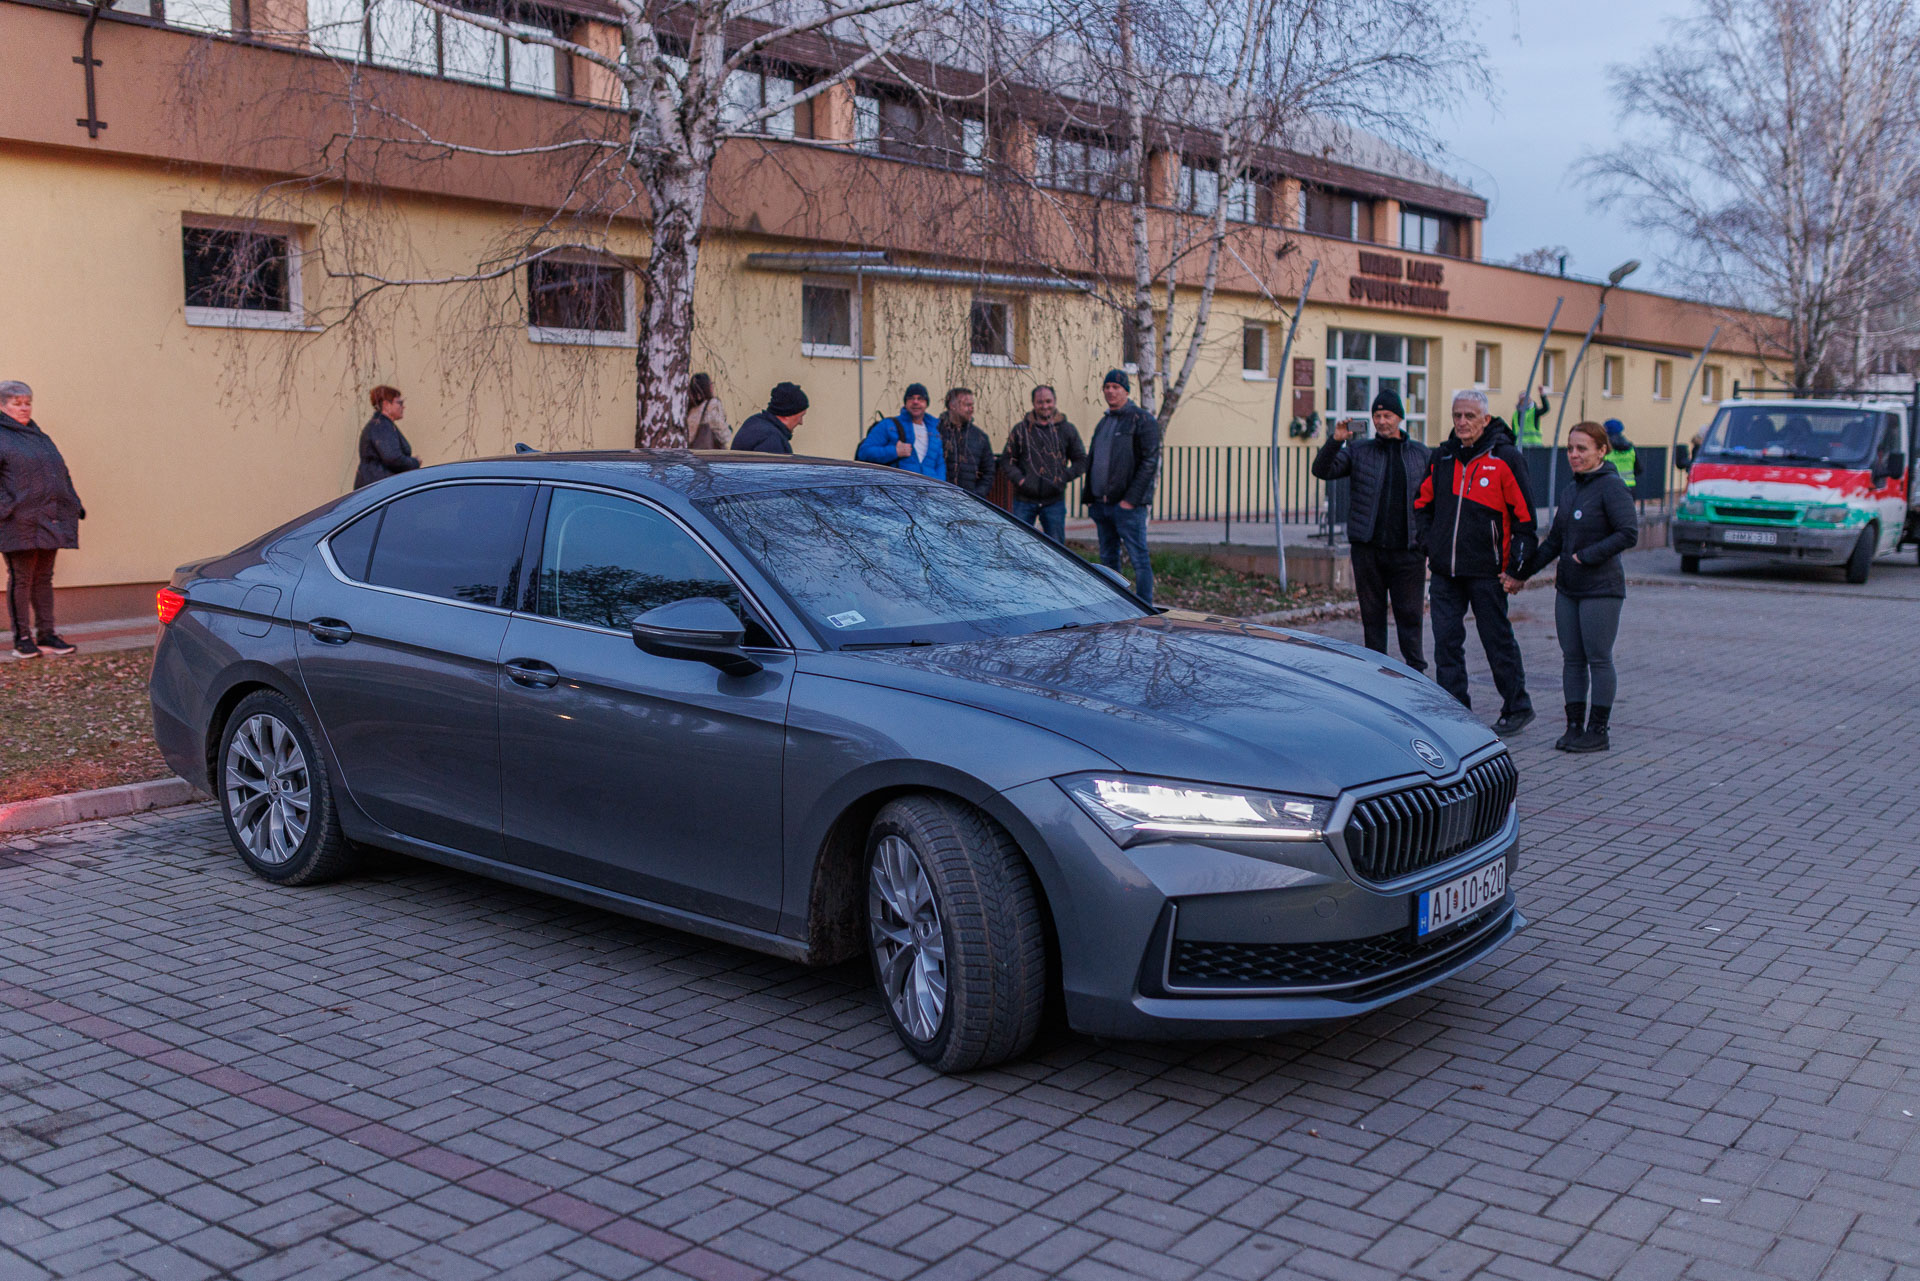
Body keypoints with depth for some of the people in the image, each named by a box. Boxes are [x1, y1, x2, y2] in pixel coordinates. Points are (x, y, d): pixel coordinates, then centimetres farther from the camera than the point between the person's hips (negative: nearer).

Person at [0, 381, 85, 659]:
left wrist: (74, 505, 18)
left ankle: (46, 635, 13)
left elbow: (62, 474, 26)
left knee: (44, 578, 9)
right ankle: (22, 638, 2)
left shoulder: (41, 438, 21)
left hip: (49, 521, 7)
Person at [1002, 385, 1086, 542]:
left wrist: (1063, 478, -6)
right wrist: (1018, 479, -9)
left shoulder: (1068, 430, 7)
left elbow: (1081, 461, 10)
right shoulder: (1021, 429, 5)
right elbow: (1007, 459, 7)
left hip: (1054, 501, 1)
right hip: (1024, 500, 0)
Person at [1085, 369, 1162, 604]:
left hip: (1128, 506, -8)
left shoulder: (1142, 420, -6)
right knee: (1108, 559, 11)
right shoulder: (1104, 422, 18)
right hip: (1101, 504, 8)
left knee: (1139, 559, -6)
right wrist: (1090, 499, 15)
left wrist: (1131, 499, -18)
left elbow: (1149, 462, -13)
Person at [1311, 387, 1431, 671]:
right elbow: (1322, 470, -2)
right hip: (1368, 549, 1)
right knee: (1372, 614, 6)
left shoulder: (1422, 455, 11)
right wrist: (1335, 442, -18)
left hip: (1408, 550, -1)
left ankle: (1416, 672, 8)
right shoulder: (1358, 451, 9)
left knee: (1410, 614, 0)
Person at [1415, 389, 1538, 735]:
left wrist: (1515, 566, -9)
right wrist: (1428, 541, 9)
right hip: (1445, 571, 5)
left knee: (1498, 642, 4)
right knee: (1446, 642, 4)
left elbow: (1524, 515, -5)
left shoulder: (1505, 458, -7)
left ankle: (1517, 707, 19)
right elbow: (1423, 503, 22)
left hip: (1486, 571, -5)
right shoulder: (1442, 457, 9)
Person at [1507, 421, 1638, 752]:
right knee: (1573, 659, 9)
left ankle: (1597, 731, 5)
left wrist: (1587, 556, -19)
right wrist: (1523, 574, 17)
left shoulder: (1612, 486, -10)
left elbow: (1629, 534, -18)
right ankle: (1574, 726, 15)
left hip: (1600, 588, -7)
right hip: (1568, 588, 7)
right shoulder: (1570, 489, 13)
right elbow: (1554, 540, 19)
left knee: (1599, 659, -1)